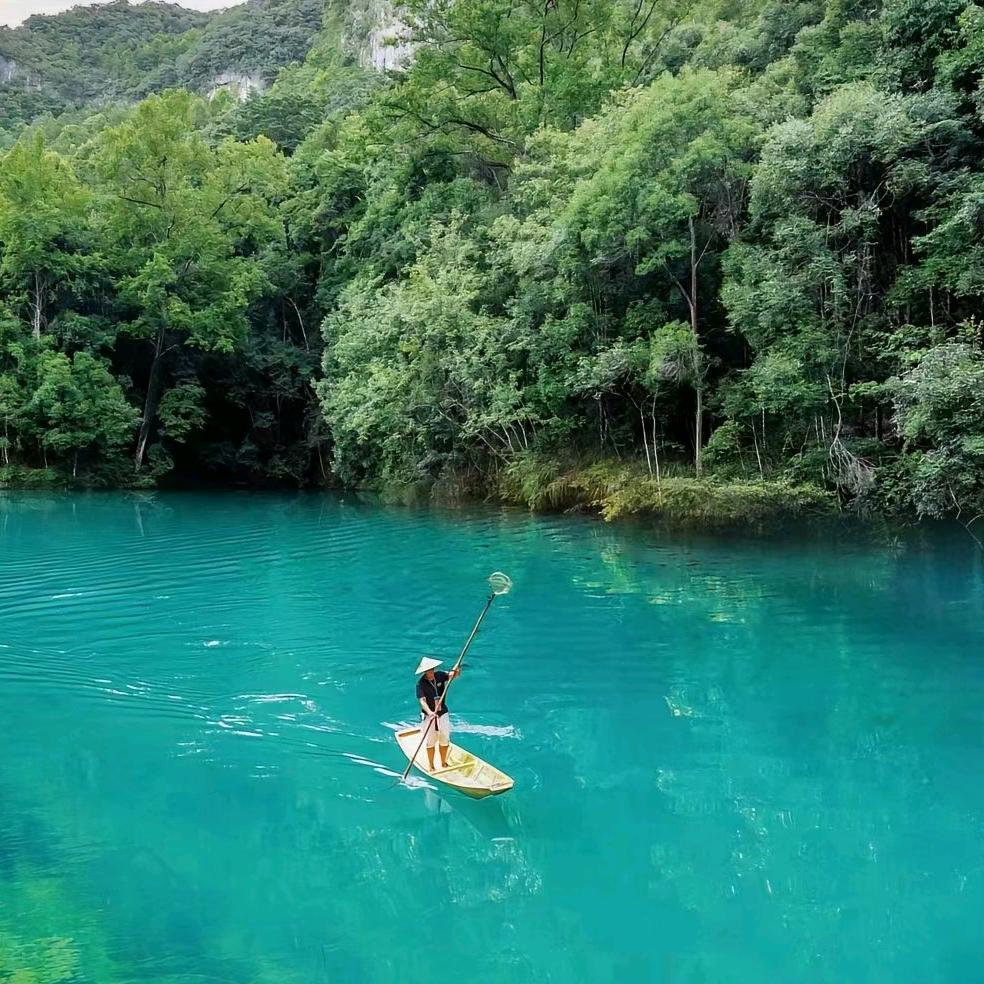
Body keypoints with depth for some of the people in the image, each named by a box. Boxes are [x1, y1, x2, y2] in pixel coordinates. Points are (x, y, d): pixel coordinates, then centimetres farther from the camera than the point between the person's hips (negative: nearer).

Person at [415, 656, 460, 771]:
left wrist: (456, 671, -36)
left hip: (442, 712, 4)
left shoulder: (440, 675, -5)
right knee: (431, 742, 2)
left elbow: (452, 675, -11)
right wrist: (429, 712, -41)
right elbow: (422, 700, -26)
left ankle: (443, 763, 28)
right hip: (429, 714, -3)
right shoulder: (421, 683, -17)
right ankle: (431, 766, 16)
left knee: (445, 739, 9)